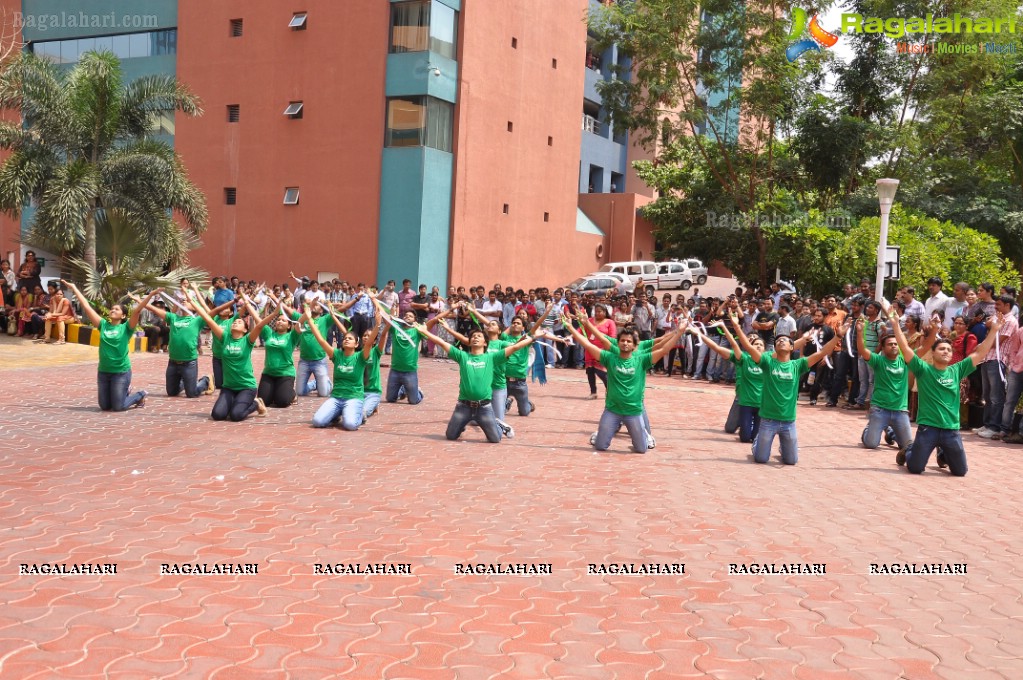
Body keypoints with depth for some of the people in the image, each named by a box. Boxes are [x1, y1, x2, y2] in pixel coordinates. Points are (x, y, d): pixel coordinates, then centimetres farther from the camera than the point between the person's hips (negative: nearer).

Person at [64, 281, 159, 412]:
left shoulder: (126, 328, -5)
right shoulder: (103, 325, 4)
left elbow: (137, 310, -16)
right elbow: (87, 307, 5)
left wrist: (151, 294, -26)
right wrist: (74, 288, 5)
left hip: (121, 372, -5)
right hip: (103, 371, 5)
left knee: (118, 407, -3)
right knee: (105, 406, 12)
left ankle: (140, 395, 25)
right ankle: (126, 391, 39)